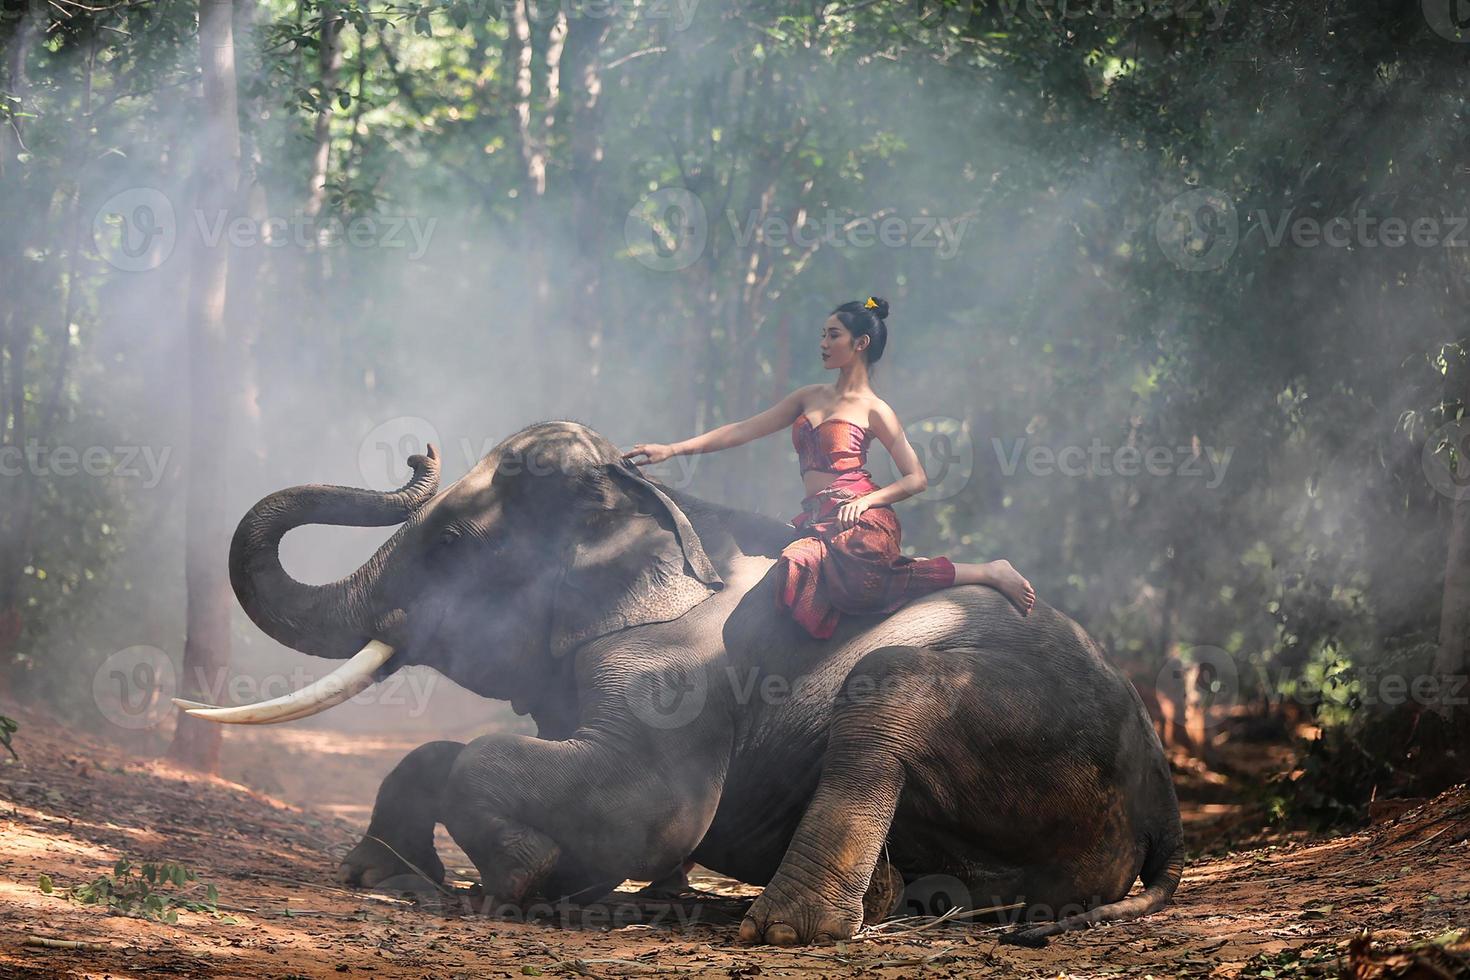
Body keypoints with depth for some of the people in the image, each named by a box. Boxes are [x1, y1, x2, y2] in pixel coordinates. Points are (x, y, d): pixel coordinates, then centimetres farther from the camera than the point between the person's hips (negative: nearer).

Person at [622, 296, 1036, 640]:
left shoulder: (873, 410, 3)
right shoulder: (810, 397, 21)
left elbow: (916, 479, 3)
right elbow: (744, 430, 19)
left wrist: (868, 499, -13)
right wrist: (672, 450, 13)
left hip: (861, 521, -7)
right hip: (817, 520, 7)